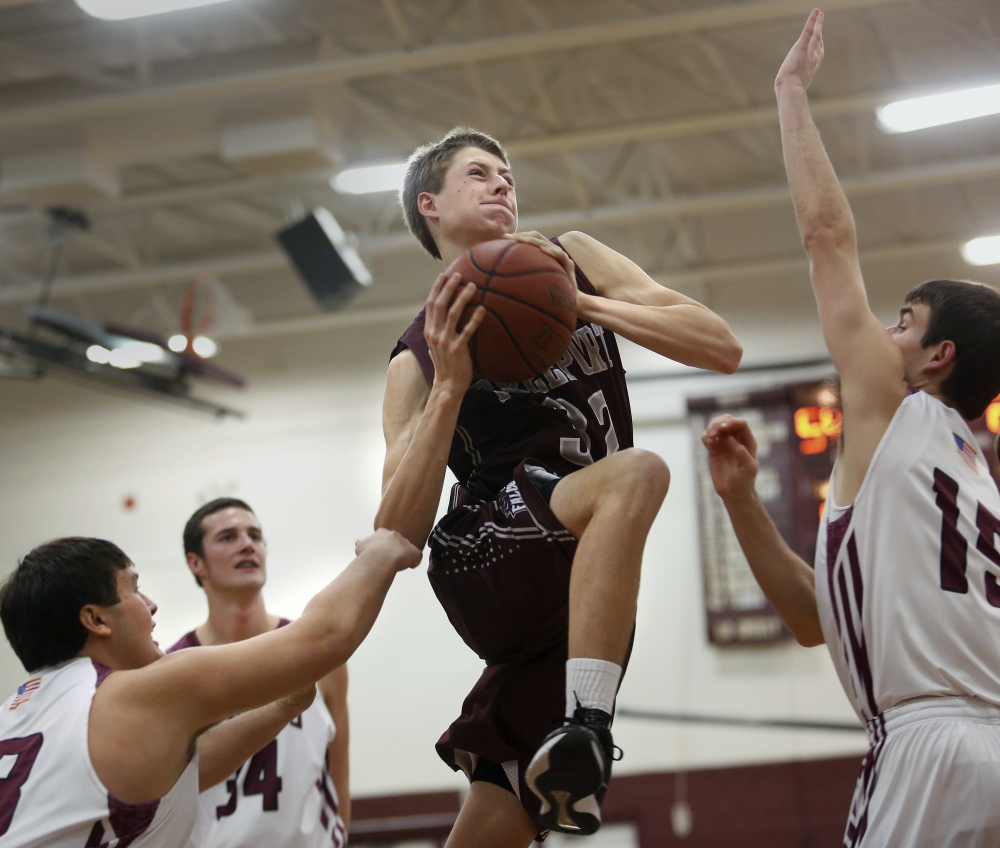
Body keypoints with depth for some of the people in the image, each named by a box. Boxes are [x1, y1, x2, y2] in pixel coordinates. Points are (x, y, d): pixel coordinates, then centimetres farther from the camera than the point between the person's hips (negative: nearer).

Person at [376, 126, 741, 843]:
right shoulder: (420, 358, 6)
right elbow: (398, 538, -5)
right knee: (636, 472, -32)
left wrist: (578, 302, -9)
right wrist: (450, 389, -15)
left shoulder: (573, 260, 13)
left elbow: (723, 349, 3)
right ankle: (582, 733, -38)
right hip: (484, 563, -3)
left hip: (580, 588, 3)